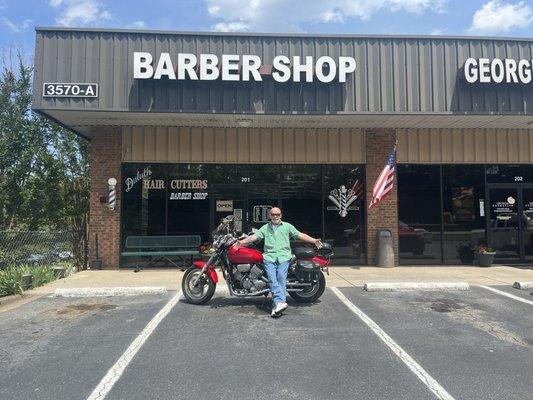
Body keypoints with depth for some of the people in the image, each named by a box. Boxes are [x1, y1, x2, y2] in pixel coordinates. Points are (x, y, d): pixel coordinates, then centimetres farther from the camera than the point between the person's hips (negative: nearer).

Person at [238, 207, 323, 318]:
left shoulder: (287, 226, 15)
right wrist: (243, 241, -7)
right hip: (269, 257, 1)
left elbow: (300, 235, 9)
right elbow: (255, 236, 8)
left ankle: (276, 306, -14)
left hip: (283, 257, -1)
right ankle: (281, 302, -25)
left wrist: (314, 241, -2)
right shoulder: (265, 228, 19)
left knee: (281, 280, -13)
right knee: (272, 280, -17)